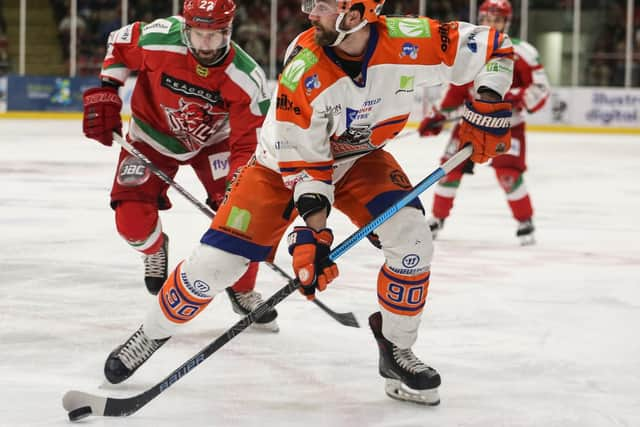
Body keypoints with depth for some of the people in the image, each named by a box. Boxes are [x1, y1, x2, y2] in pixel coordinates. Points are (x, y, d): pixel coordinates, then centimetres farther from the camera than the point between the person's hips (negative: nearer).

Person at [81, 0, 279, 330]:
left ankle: (243, 291, 13)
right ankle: (155, 249, 26)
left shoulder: (247, 79, -29)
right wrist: (104, 95, -13)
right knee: (132, 219, -14)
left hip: (212, 141, 0)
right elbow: (118, 44, -8)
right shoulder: (158, 40, -30)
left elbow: (248, 144, -25)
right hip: (153, 136, 0)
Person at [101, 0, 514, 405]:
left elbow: (494, 47, -14)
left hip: (360, 159, 2)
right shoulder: (303, 68, -30)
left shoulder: (408, 42, -26)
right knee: (215, 260, -9)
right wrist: (313, 231, -30)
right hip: (284, 162, -2)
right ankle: (152, 334, 16)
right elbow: (303, 160, -24)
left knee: (412, 237, -21)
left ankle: (397, 350, 1)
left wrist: (489, 100, -27)